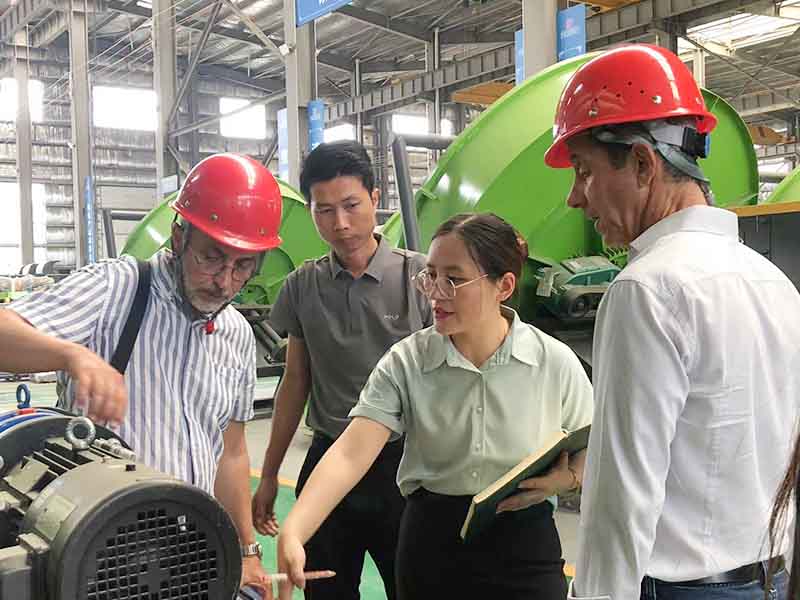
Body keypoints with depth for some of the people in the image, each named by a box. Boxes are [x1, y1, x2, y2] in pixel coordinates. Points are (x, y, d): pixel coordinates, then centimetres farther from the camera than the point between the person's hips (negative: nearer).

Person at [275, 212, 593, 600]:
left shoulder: (555, 362, -9)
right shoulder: (406, 362, -9)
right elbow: (350, 454, -19)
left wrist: (567, 478, -18)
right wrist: (292, 534, -32)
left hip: (524, 548, -1)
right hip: (431, 545, 1)